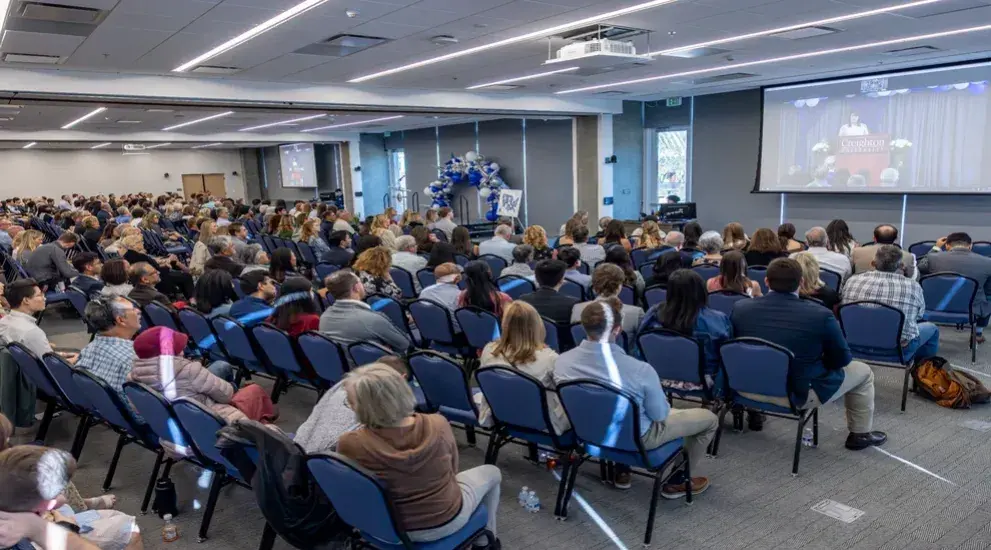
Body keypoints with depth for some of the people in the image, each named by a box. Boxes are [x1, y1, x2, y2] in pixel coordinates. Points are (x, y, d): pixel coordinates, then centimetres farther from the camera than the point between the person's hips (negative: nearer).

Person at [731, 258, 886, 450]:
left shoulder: (740, 307, -10)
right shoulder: (820, 315, -20)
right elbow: (842, 359, -6)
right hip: (798, 393, -3)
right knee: (863, 372, 20)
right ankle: (860, 434, 34)